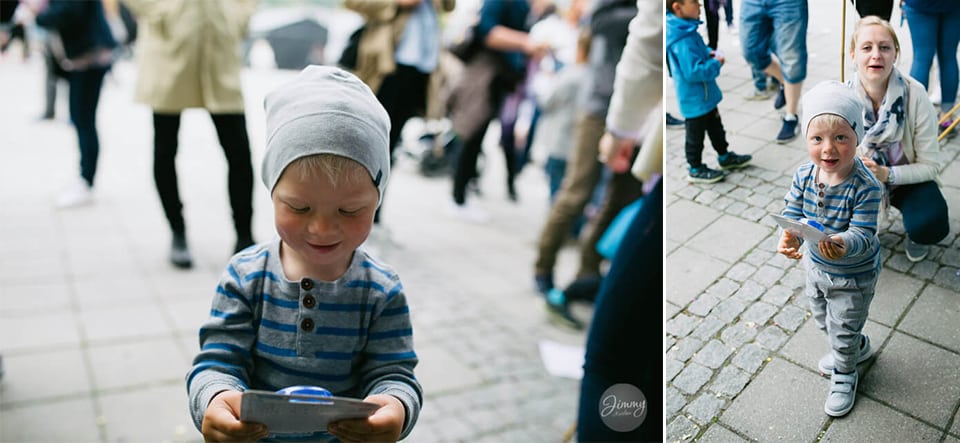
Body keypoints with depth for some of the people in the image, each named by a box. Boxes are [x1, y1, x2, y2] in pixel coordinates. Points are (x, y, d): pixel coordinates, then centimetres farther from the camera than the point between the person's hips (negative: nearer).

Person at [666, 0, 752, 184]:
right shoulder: (683, 41, -31)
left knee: (715, 126, 25)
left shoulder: (686, 30, 1)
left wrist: (709, 53, 0)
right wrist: (716, 63, -19)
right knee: (696, 134, 8)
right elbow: (694, 71, -33)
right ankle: (695, 169, 25)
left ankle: (724, 156, 42)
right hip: (694, 99, -10)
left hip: (705, 95, 10)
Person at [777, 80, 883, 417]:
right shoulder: (804, 174, -17)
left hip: (853, 275, -6)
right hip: (815, 265, 6)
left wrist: (844, 245, -55)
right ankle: (858, 347, 59)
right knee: (823, 319, 29)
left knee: (843, 329, 14)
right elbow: (792, 211, -13)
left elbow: (863, 234, -32)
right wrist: (790, 236, -36)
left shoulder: (865, 186, -31)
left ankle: (844, 373, 44)